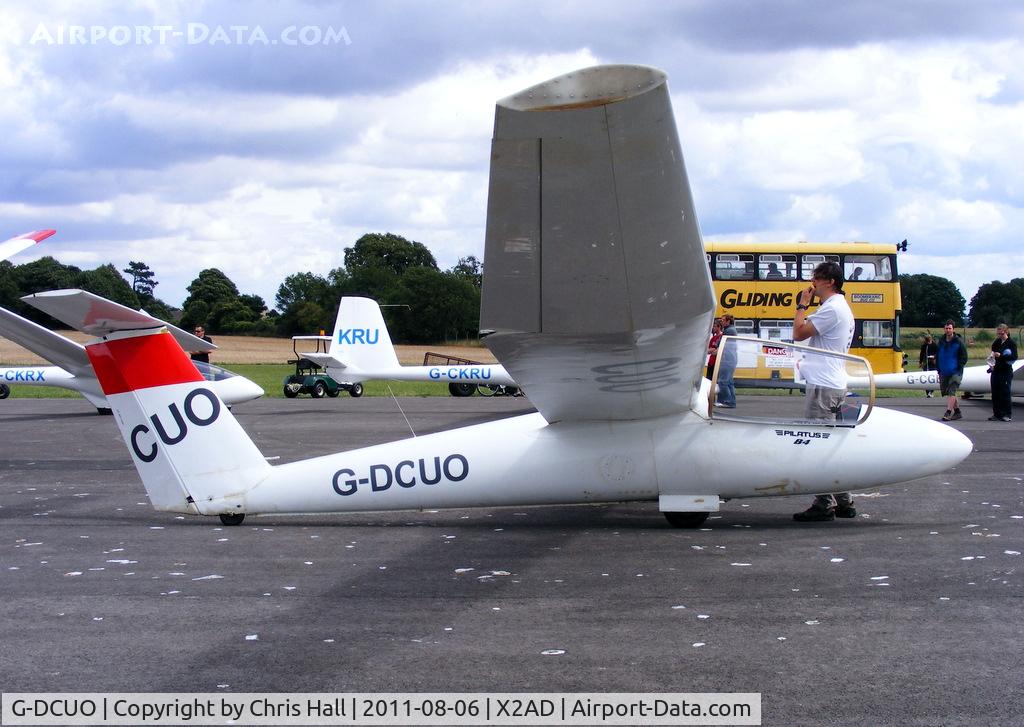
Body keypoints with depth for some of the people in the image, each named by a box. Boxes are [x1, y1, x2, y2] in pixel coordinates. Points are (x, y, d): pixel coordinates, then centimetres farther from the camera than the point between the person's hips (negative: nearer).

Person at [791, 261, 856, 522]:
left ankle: (824, 505, -8)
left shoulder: (831, 309, -15)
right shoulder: (842, 307, 20)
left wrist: (803, 304, -7)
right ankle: (843, 501, 18)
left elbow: (799, 333, -16)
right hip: (835, 383, 11)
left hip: (823, 386, -11)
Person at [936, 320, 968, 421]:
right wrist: (938, 369, 11)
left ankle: (948, 413, -22)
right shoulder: (941, 342, 10)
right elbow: (937, 356, 18)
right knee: (946, 391, 11)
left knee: (951, 392, -15)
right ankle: (957, 412, 23)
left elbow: (964, 357, -2)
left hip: (955, 372, -6)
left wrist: (959, 368, -11)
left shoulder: (958, 342, -4)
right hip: (944, 373, 6)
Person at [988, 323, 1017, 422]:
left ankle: (1007, 414, -1)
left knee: (1005, 393, -6)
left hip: (1006, 372, -6)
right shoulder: (996, 342, 11)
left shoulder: (1011, 343, -6)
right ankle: (997, 414, 11)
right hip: (996, 371, 6)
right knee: (995, 393, 5)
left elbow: (1014, 357, -15)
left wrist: (1001, 356, -22)